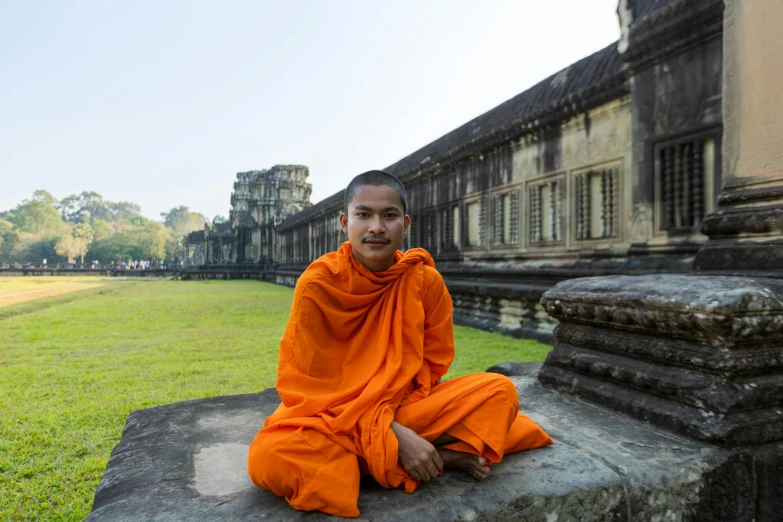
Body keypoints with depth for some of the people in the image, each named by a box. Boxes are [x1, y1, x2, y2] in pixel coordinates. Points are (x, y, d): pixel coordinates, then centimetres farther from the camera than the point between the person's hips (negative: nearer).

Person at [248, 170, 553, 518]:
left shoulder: (426, 280, -9)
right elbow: (310, 382, -13)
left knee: (500, 392, -16)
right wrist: (392, 435, -23)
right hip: (331, 413, 0)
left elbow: (431, 367, 1)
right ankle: (443, 456, -20)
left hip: (404, 408, 1)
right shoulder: (318, 283, -15)